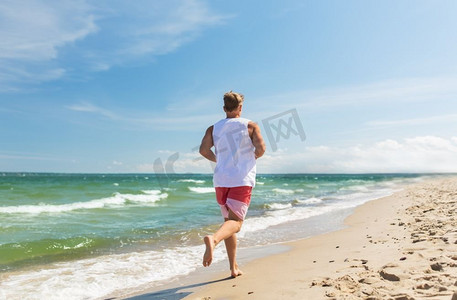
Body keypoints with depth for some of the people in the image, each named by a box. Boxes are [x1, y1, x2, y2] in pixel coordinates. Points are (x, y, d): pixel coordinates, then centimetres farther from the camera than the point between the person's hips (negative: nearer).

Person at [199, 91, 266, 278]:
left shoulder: (214, 128, 10)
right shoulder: (250, 126, 5)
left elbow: (203, 150, -4)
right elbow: (261, 148, -7)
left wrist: (217, 159, 15)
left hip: (221, 180, 4)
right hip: (242, 180, -3)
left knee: (229, 220, 14)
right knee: (235, 222, -9)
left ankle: (234, 267, 17)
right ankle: (213, 239, -42)